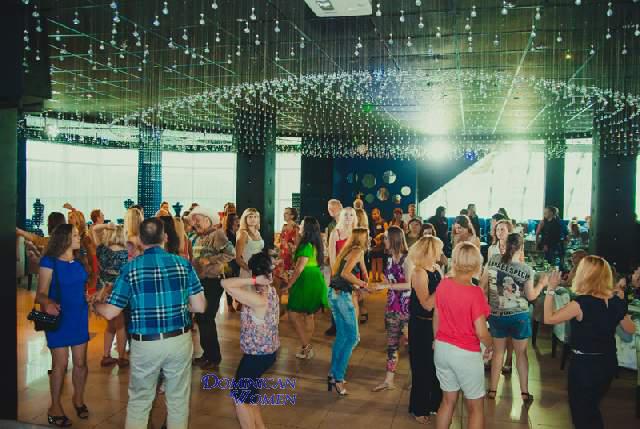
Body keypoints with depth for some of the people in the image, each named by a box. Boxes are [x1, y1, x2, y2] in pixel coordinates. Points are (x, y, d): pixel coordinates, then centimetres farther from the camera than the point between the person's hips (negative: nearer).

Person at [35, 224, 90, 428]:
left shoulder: (79, 263, 7)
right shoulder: (49, 262, -11)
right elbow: (41, 293, -17)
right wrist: (48, 303, -36)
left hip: (79, 317, 5)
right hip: (59, 318, -5)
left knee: (80, 362, 8)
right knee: (60, 364, 0)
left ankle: (78, 399, 28)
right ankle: (55, 407, 17)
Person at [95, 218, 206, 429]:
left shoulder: (130, 269, -7)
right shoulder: (183, 264, -4)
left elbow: (110, 313, -6)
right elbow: (200, 307, -4)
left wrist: (94, 305, 16)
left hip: (145, 344, -1)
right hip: (179, 341, 1)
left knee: (138, 402, 18)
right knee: (178, 400, 16)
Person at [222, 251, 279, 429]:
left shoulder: (258, 300, -30)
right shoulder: (272, 291, -4)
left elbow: (225, 283, -34)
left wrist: (253, 281, -33)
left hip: (257, 355, -9)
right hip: (268, 351, 9)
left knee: (240, 397, 12)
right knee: (246, 392, 26)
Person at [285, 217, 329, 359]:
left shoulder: (306, 246, -18)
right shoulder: (316, 245, 10)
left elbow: (299, 269, -21)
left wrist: (289, 284, -13)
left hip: (307, 283, -10)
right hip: (315, 281, 10)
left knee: (293, 314, -5)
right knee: (308, 315, 14)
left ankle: (307, 347, -4)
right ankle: (307, 347, 21)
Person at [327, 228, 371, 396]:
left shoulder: (348, 250, 16)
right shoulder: (359, 251, -9)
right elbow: (345, 273, -21)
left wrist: (357, 285, 15)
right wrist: (361, 284, -11)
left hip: (334, 293, 9)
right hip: (342, 295, -9)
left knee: (341, 336, 16)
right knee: (352, 337, -1)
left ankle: (333, 374, 21)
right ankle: (338, 377, 2)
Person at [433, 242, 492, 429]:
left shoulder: (443, 284, -6)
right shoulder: (475, 292, -22)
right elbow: (481, 332, -20)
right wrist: (490, 346, 1)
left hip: (442, 349, 5)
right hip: (466, 354, -5)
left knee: (448, 401, 22)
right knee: (476, 408, 15)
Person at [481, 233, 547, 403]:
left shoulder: (493, 260, -9)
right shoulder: (526, 270, -14)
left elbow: (483, 286, -2)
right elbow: (531, 296, -4)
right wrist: (541, 284, 13)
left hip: (496, 314, 2)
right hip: (519, 316, -2)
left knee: (498, 351, 16)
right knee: (521, 353, 13)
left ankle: (493, 390, 22)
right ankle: (524, 392, 20)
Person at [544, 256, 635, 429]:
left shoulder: (581, 304, -25)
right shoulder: (616, 302, -5)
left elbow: (549, 318, -18)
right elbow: (631, 329, 11)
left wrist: (551, 289, -15)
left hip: (585, 364, -6)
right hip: (608, 363, 6)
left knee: (580, 410, 14)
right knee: (591, 407, 27)